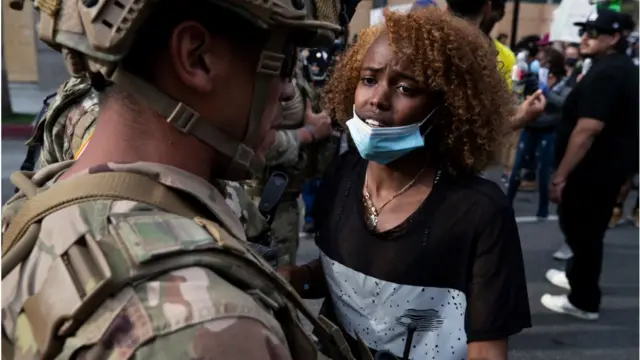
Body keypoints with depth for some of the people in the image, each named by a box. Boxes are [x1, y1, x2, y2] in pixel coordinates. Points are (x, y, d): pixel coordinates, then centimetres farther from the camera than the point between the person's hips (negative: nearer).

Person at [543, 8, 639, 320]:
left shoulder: (604, 74, -22)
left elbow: (586, 131, -29)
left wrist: (560, 176, -24)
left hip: (593, 168, -10)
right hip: (610, 165, 10)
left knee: (581, 230, 2)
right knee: (586, 228, 24)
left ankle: (584, 302, 14)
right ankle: (576, 275, 42)